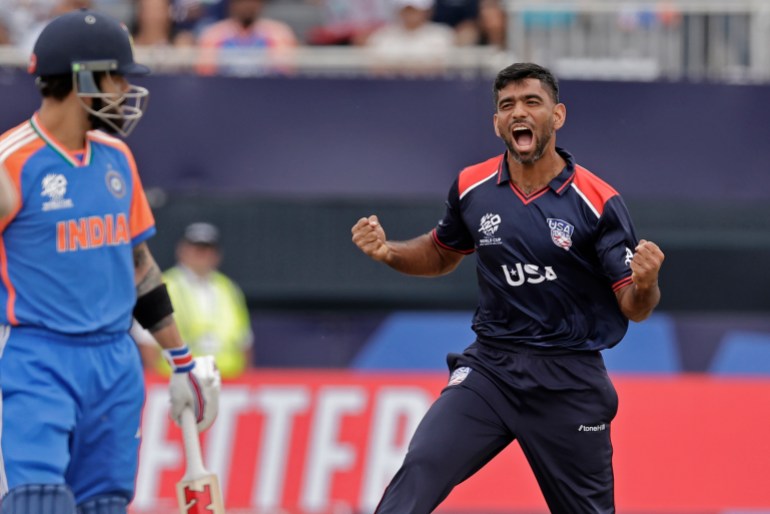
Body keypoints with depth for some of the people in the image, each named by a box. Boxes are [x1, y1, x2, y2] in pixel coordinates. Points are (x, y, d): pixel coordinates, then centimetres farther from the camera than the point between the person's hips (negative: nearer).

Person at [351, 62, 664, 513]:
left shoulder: (598, 201, -10)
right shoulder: (472, 188, 1)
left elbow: (634, 308, -8)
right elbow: (442, 255, 21)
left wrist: (645, 283, -31)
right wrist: (389, 252, 2)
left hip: (568, 380, -2)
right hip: (489, 369, 2)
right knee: (419, 472, -19)